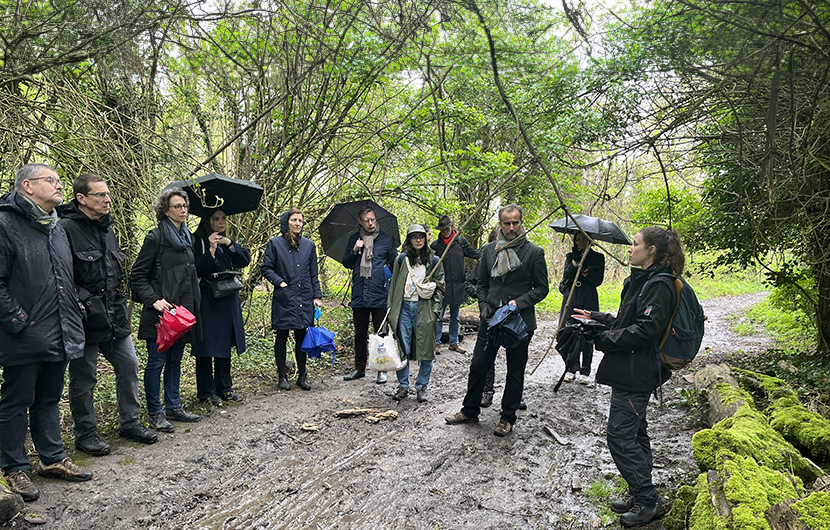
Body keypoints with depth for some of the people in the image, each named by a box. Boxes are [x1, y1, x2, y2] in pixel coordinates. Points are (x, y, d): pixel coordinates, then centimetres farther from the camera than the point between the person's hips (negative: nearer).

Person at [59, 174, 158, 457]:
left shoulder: (106, 228, 13)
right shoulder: (66, 229, -15)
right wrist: (81, 304, -20)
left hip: (114, 316, 8)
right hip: (86, 318, -8)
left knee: (129, 366, 12)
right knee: (84, 378, 6)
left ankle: (130, 422, 27)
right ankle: (85, 433, 22)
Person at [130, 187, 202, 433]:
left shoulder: (188, 237, 13)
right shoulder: (156, 237, -8)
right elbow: (137, 275, -8)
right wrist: (153, 299, -18)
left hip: (183, 309, 7)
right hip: (161, 311, -7)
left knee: (175, 360, 15)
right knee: (156, 362, 2)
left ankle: (173, 407, 25)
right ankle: (155, 413, 12)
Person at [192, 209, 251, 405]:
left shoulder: (228, 242, 14)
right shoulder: (198, 241, -6)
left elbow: (245, 261, 2)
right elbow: (198, 269, -16)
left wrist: (230, 244, -10)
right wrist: (211, 249, -24)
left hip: (228, 300, 7)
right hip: (207, 301, -7)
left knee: (224, 345, 13)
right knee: (207, 346, -2)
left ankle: (224, 388, 23)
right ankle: (206, 392, 8)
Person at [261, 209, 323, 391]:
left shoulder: (309, 245, 12)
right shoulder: (275, 243, 3)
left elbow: (314, 274, 13)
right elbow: (266, 268, 3)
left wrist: (317, 296, 7)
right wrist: (280, 282, -10)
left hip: (304, 298, 2)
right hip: (284, 299, -2)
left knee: (302, 336, 5)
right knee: (282, 336, 5)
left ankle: (302, 376, 16)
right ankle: (282, 377, 16)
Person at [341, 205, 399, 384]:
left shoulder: (387, 239, 3)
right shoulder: (354, 239, 10)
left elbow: (395, 263, 7)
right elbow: (346, 263, 12)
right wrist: (354, 251, -7)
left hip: (380, 295, -2)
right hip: (359, 294, 3)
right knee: (360, 334, 12)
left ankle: (382, 370, 14)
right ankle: (359, 368, 24)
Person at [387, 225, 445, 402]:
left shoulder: (434, 261, 7)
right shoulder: (401, 259, 10)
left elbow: (440, 287, 7)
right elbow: (393, 285, 13)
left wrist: (435, 310, -3)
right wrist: (390, 310, 8)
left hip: (424, 308, -1)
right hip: (404, 307, 1)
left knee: (425, 349, 1)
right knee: (402, 348, 3)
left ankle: (422, 386, 15)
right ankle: (403, 385, 17)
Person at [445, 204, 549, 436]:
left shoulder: (534, 252, -5)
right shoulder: (489, 250, 6)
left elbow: (542, 289, -3)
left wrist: (518, 302, -15)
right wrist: (484, 307, -1)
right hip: (490, 319, 3)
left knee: (515, 372, 9)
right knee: (478, 365, 8)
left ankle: (508, 417, 24)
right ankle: (470, 411, 26)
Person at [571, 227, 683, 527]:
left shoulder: (659, 285, -17)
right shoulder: (640, 280, 14)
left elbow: (646, 330, -24)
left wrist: (601, 339, -21)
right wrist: (594, 318, 12)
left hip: (636, 373, -10)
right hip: (630, 370, 10)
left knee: (620, 434, -5)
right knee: (634, 432, 17)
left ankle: (647, 500, 8)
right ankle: (640, 496, 29)